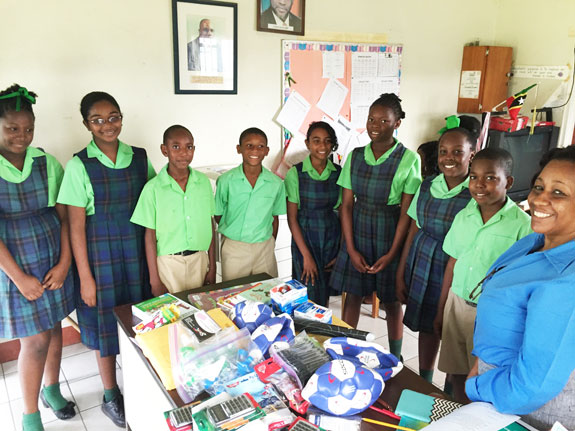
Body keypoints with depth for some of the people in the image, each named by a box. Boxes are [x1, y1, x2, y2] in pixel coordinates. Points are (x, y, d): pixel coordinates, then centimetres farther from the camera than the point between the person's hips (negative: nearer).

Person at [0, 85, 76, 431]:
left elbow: (65, 217, 0)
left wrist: (64, 263, -7)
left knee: (54, 327, 15)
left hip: (54, 262, 3)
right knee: (35, 340, 1)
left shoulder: (47, 163, -1)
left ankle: (52, 388, 40)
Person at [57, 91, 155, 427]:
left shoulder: (139, 158, 1)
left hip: (136, 251, 3)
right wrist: (85, 276, -9)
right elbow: (76, 226, -8)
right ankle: (111, 397, 30)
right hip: (100, 254, -3)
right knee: (106, 324, 9)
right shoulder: (79, 165, -9)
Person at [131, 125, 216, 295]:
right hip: (168, 263, -3)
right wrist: (154, 280, -5)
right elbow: (150, 236, -5)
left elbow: (210, 225, 5)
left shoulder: (204, 182, 1)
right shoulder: (153, 188, -9)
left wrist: (212, 267, 6)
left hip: (200, 260, 3)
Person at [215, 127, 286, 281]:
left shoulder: (276, 183, -2)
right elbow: (218, 216, 3)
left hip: (264, 247, 2)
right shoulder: (226, 181, -7)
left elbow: (274, 218, 9)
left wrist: (271, 244, 10)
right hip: (233, 248, -1)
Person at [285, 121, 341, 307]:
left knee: (325, 298, 13)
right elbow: (292, 218, -9)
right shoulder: (295, 174, -9)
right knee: (310, 300, -1)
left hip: (332, 238, 3)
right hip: (305, 238, -3)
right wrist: (306, 255, -12)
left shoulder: (339, 173, 0)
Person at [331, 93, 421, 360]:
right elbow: (347, 205, 1)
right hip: (357, 234, 3)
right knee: (352, 296, 10)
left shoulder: (408, 159, -8)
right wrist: (351, 249, -5)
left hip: (390, 237, -3)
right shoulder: (355, 156, 2)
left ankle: (394, 359, 29)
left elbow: (407, 212, -9)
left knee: (391, 302, 10)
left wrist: (392, 253, -12)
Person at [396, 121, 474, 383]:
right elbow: (414, 231, 8)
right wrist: (401, 274, 9)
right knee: (427, 326, 16)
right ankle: (424, 384, 36)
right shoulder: (427, 186, 4)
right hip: (423, 266, 4)